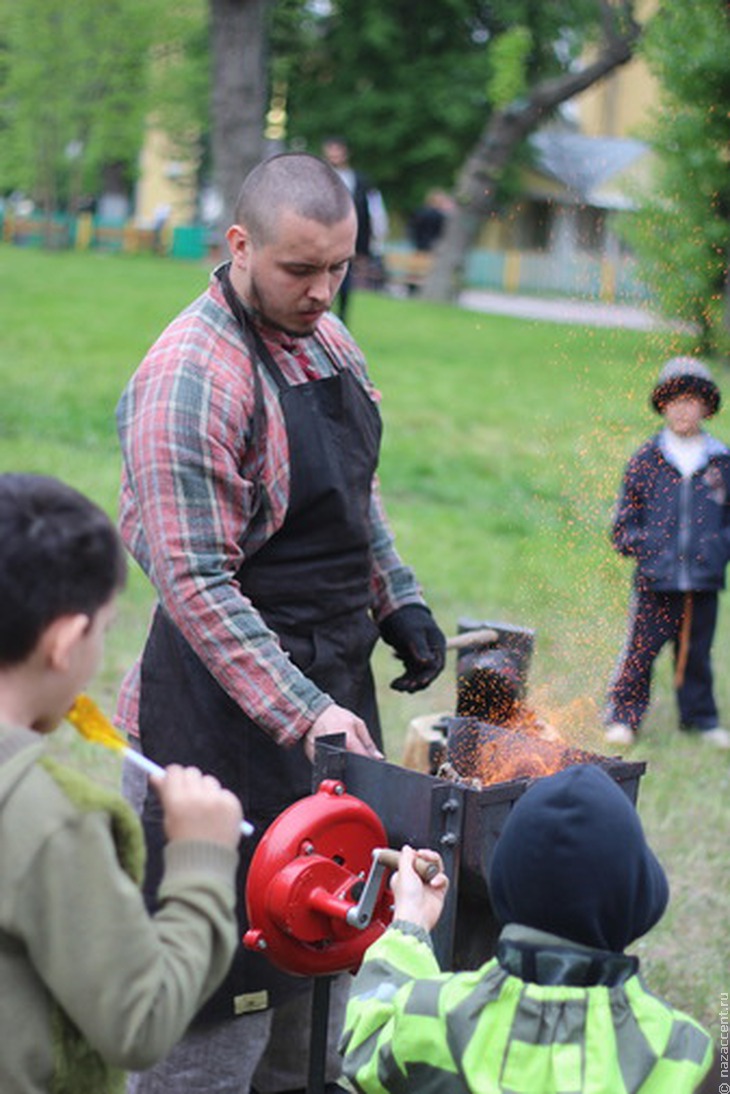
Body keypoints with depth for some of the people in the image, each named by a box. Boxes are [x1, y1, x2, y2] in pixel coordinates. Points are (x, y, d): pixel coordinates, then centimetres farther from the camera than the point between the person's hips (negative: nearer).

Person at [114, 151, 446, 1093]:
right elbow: (195, 583, -23)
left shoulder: (325, 336, 8)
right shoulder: (189, 377, -20)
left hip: (336, 677, 9)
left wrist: (397, 598, 12)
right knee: (220, 989, -2)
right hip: (234, 698, -9)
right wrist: (303, 714, -26)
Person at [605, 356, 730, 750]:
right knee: (640, 650, 0)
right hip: (655, 579, -1)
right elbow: (625, 518, 8)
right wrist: (637, 543, -8)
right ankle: (623, 716, 13)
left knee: (697, 651, 12)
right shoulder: (646, 460, 3)